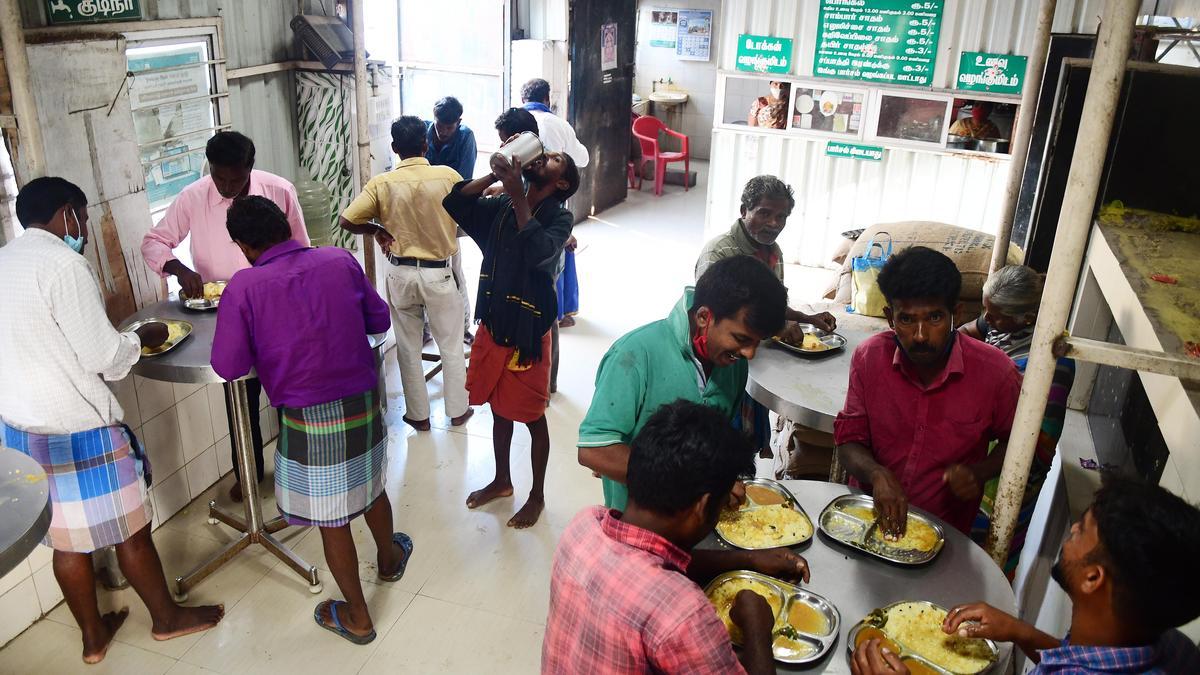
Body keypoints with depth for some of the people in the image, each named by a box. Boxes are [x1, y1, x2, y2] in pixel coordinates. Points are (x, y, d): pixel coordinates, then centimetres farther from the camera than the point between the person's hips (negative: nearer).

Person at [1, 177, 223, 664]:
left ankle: (93, 635, 33)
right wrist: (141, 338, 1)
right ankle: (167, 617, 29)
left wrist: (121, 340, 20)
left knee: (67, 538, 18)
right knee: (129, 529, 11)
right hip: (77, 427, -8)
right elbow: (102, 357, -18)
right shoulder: (63, 263, -18)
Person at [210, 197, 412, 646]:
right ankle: (389, 558, 54)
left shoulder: (243, 287, -13)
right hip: (364, 404, 4)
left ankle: (357, 617, 30)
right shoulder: (339, 260, -4)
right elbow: (379, 320, 6)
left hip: (309, 420, -4)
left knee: (331, 519, 13)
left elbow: (228, 366, -11)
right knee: (370, 486, 29)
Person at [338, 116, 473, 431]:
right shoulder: (448, 176, -10)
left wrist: (378, 231, 6)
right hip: (439, 274, -1)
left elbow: (347, 221, -10)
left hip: (401, 274, 1)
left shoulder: (382, 183, -9)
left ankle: (418, 414, 23)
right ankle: (457, 410, 25)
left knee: (408, 347, 14)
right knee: (451, 346, 15)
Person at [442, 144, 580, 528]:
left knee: (532, 417, 9)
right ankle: (502, 481, 41)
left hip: (527, 332, -5)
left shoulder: (560, 218, -14)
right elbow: (454, 203, -5)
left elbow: (538, 252, -32)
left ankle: (537, 495, 29)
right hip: (492, 325, 6)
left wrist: (517, 195, -31)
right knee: (498, 409, 21)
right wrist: (496, 175, -15)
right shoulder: (501, 206, 1)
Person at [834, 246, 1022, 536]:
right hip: (869, 513, 1)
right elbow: (849, 440, 1)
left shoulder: (995, 371, -10)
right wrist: (876, 473, -20)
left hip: (944, 533, -1)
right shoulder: (869, 357, -6)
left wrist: (979, 473, -11)